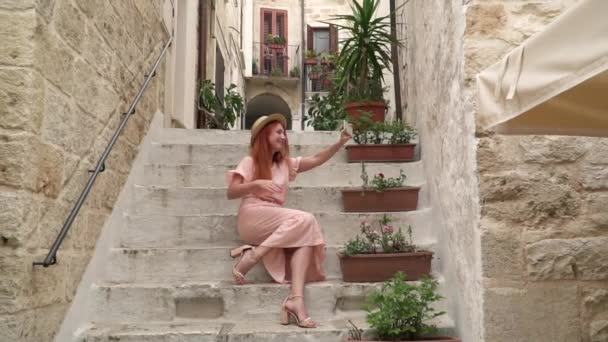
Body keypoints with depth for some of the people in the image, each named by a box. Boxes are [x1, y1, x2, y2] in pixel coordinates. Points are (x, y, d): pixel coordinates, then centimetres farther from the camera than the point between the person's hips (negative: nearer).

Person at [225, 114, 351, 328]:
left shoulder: (285, 164, 21)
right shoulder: (250, 162, 5)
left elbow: (317, 159, 16)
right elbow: (231, 193, -5)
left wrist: (341, 142, 4)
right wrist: (257, 184, -21)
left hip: (276, 224, 5)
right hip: (253, 218, -5)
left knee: (305, 236, -26)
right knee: (304, 219, -27)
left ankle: (296, 299, -39)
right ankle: (251, 257, -27)